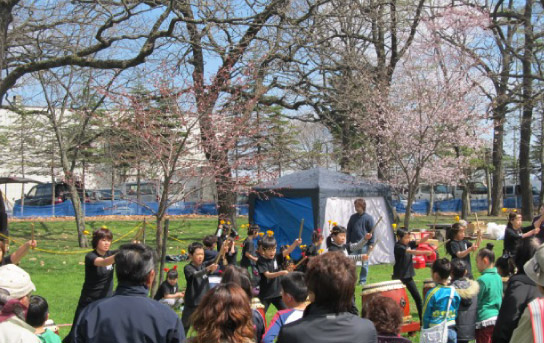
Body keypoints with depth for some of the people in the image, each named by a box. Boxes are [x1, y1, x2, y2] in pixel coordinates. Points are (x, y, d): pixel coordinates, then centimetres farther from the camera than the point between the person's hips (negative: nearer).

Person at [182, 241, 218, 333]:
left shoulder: (204, 265, 4)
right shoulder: (188, 268, -15)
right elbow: (196, 274, -34)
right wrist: (207, 269, -48)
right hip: (192, 304, -5)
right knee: (184, 328, 7)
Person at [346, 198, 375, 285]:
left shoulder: (368, 218, -2)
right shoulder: (353, 217, 7)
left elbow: (372, 232, -3)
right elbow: (349, 230, 11)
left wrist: (371, 243, -8)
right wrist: (348, 242, 7)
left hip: (364, 245, -3)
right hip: (354, 244, 3)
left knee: (364, 264, 5)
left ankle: (363, 280, 13)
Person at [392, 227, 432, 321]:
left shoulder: (409, 243, 4)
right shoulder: (398, 247, -16)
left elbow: (420, 242, -5)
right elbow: (412, 252, -29)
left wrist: (429, 236, -23)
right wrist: (426, 252, -38)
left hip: (408, 276, 7)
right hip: (398, 277, -7)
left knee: (417, 297, 7)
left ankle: (422, 318, 14)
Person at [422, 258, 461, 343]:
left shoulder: (432, 293, -13)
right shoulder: (454, 292, -1)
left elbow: (426, 316, -7)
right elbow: (457, 313, 6)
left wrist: (425, 330, 4)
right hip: (452, 331, 4)